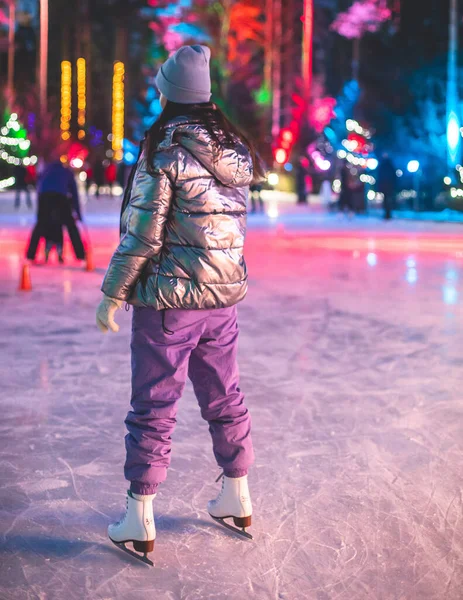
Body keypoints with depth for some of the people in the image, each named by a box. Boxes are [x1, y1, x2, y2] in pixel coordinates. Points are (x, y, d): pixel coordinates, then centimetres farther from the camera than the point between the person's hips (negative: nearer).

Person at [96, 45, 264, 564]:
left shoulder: (163, 154, -15)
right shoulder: (235, 151, 4)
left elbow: (142, 236, -16)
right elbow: (235, 227, 9)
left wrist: (111, 295, -8)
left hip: (168, 302, -6)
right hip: (223, 298, 6)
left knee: (153, 408, 3)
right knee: (224, 399, 18)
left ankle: (139, 521, 11)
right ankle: (237, 499, 31)